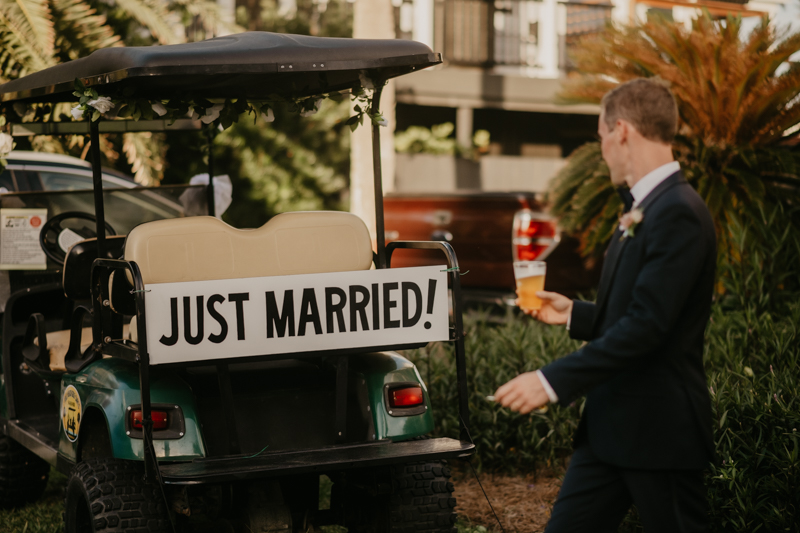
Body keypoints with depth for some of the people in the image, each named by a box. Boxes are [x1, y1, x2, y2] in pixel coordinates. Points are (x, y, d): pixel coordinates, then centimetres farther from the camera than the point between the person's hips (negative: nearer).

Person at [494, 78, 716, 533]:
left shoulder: (679, 213, -18)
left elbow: (647, 325, -24)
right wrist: (574, 313, 20)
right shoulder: (646, 210, 15)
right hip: (610, 427, 9)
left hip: (659, 430, -9)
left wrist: (553, 381, -24)